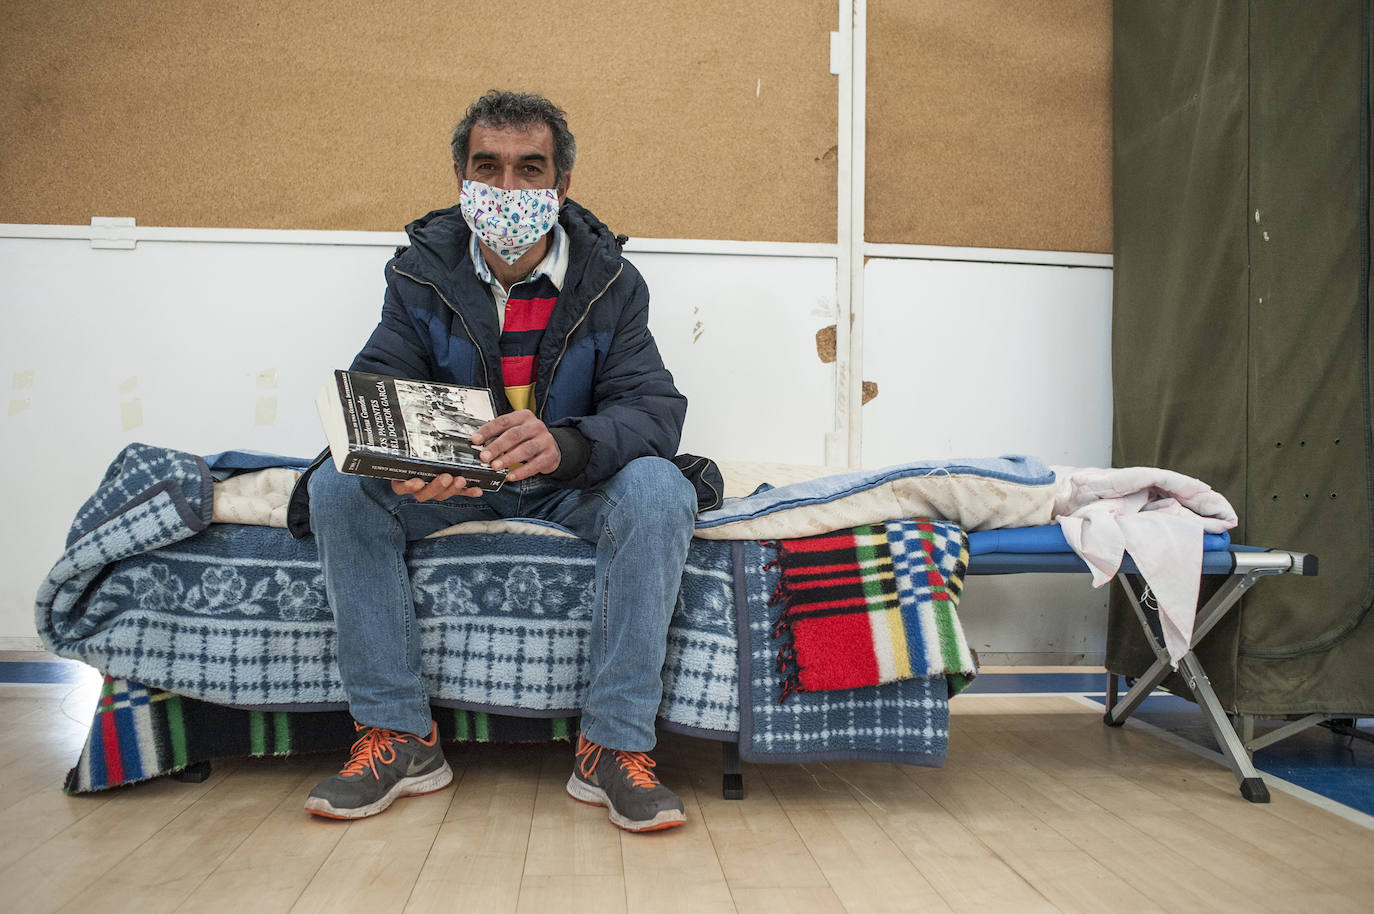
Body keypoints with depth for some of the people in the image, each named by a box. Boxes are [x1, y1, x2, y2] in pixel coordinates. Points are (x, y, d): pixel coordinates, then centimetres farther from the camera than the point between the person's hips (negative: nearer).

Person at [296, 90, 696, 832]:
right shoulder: (421, 272, -4)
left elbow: (655, 407, -19)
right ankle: (398, 736, -16)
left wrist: (564, 444, -43)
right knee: (337, 485, -23)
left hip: (569, 489, -1)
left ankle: (614, 746, -24)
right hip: (446, 487, 2)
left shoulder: (609, 282, -9)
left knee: (658, 489, -31)